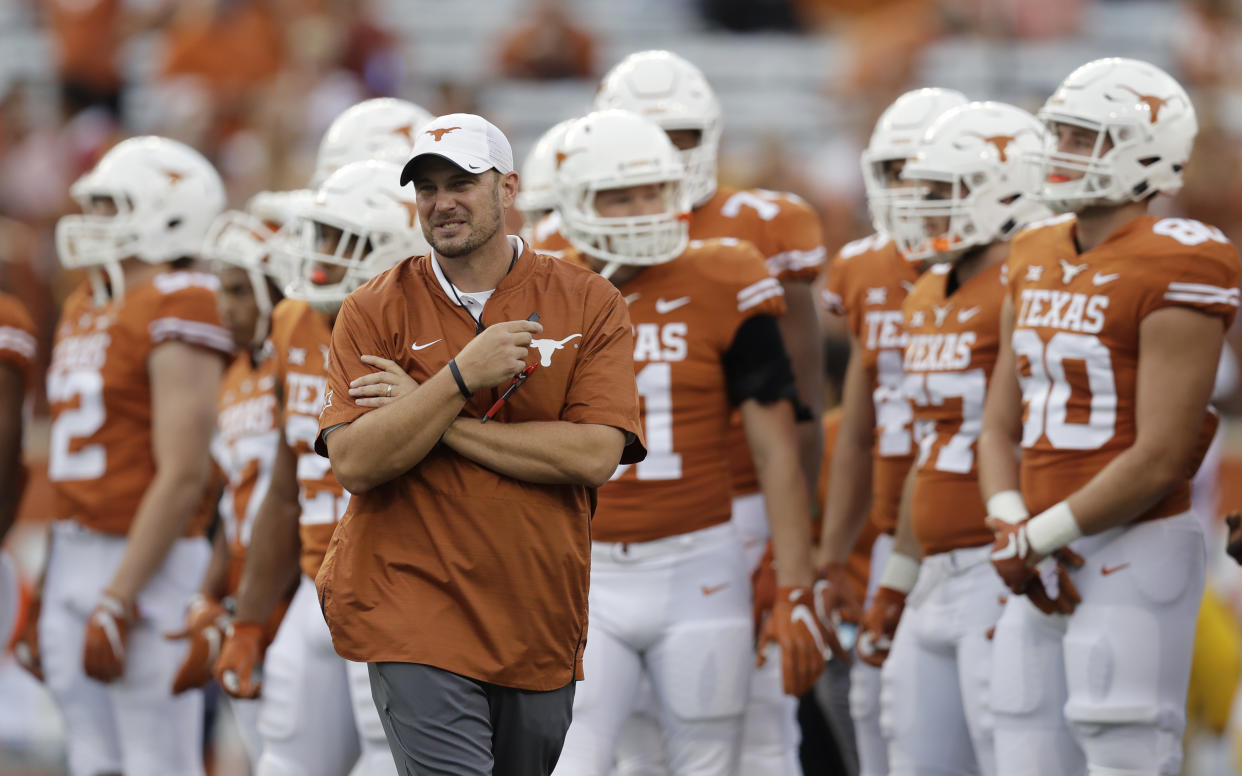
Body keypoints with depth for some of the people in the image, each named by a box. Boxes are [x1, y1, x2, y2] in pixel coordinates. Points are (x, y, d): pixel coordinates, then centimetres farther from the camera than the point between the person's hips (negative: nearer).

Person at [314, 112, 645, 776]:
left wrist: (427, 417, -11)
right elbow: (355, 463, -8)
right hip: (415, 611, -2)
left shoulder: (589, 305, 2)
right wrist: (460, 378, -18)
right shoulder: (376, 311, 2)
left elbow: (594, 456, -11)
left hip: (542, 619, 2)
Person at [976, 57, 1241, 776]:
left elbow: (1160, 459, -16)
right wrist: (1010, 527, -3)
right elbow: (1001, 427, 16)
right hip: (1046, 569, 8)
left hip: (1134, 553, -8)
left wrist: (1038, 538, -11)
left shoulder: (1173, 271, -12)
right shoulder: (1037, 261, 13)